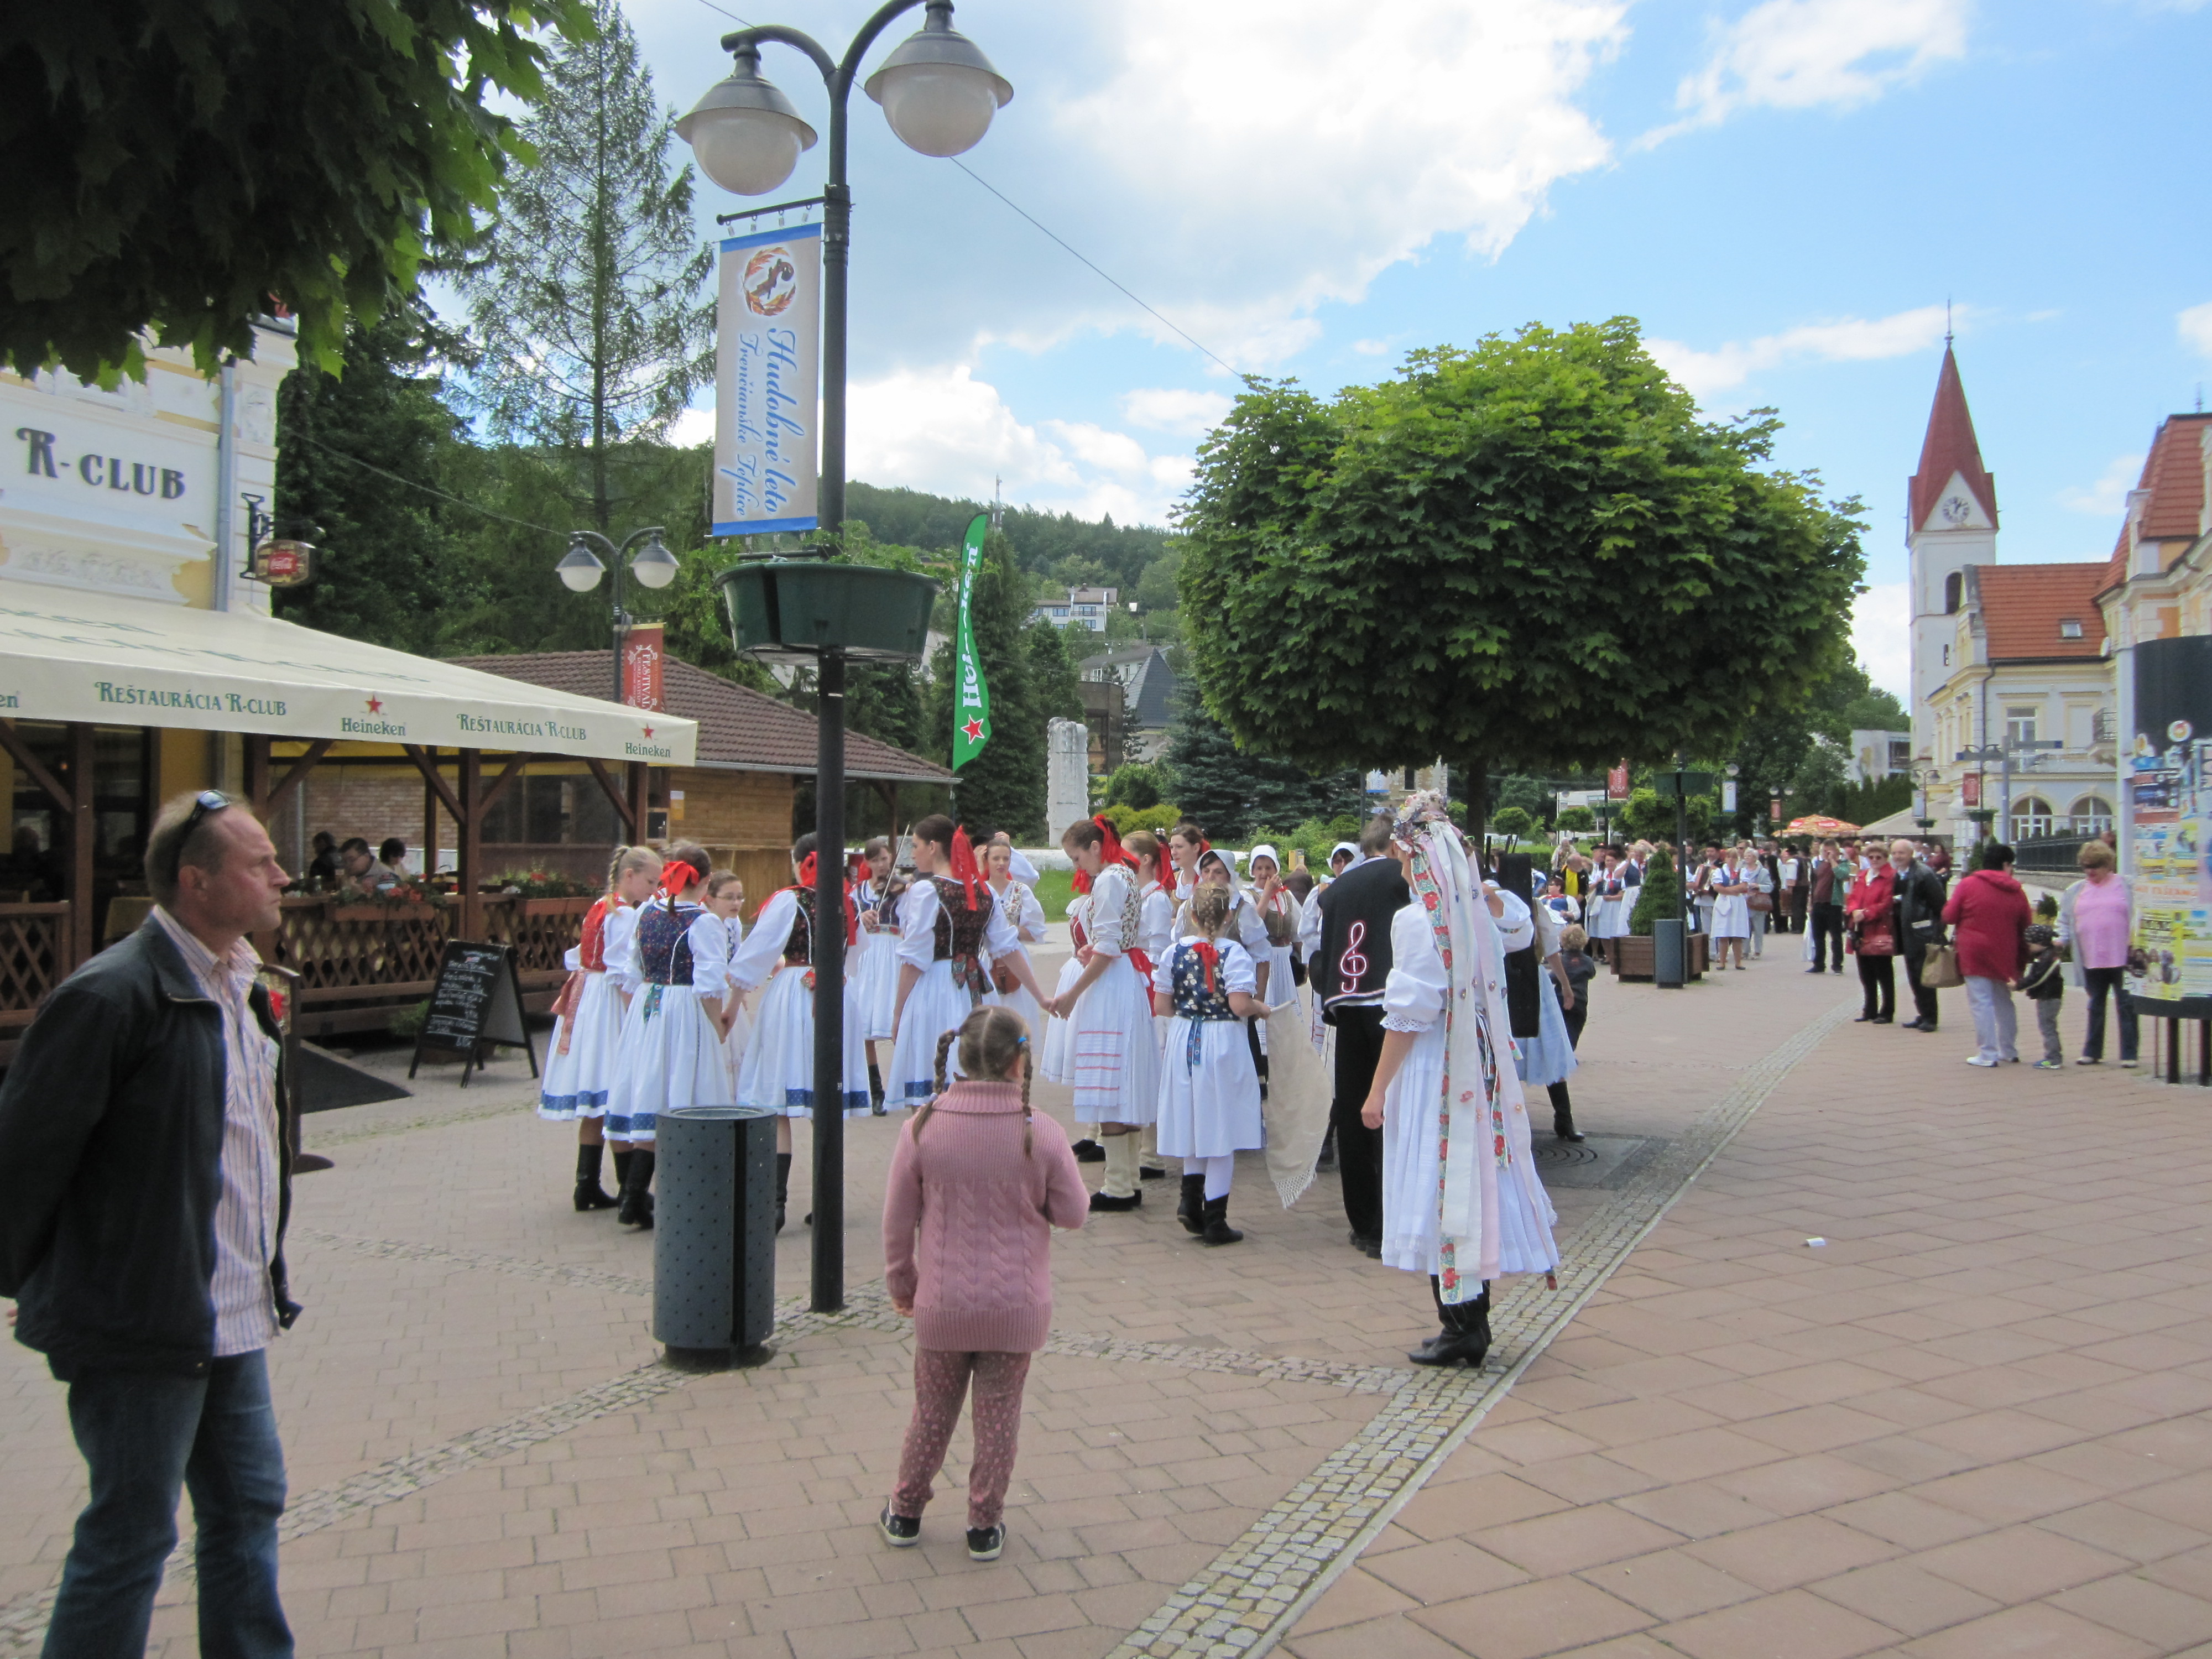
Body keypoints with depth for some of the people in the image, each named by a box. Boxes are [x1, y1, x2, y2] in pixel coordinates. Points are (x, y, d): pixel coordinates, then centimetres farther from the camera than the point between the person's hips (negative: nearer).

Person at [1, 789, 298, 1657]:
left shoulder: (242, 983, 8)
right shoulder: (113, 993, -20)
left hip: (232, 1319, 9)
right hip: (143, 1324, -8)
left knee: (248, 1508, 19)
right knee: (129, 1539, 6)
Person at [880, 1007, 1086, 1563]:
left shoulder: (922, 1127, -12)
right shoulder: (1042, 1133, -14)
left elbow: (898, 1220, -4)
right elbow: (1073, 1214, -5)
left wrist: (901, 1285, 11)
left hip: (942, 1304, 1)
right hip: (1016, 1306, -1)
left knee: (932, 1411, 18)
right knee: (998, 1414, 13)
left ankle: (905, 1513, 33)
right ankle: (985, 1527, 25)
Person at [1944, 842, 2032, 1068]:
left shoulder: (1968, 884, -5)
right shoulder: (2016, 891, 5)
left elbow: (1949, 916, -5)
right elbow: (2026, 925, 9)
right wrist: (2021, 958, 21)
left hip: (1975, 953, -4)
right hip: (2005, 954, 4)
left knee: (1981, 1003, -4)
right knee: (2004, 1002, 18)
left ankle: (1987, 1054, -6)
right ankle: (2009, 1051, 27)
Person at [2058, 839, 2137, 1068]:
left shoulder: (2124, 886, 2)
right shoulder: (2075, 891, 11)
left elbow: (2136, 917, -1)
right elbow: (2065, 919, 15)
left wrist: (2135, 944, -10)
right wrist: (2062, 939, 0)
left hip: (2121, 958, -4)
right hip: (2091, 960, 4)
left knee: (2126, 1006, 1)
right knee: (2096, 1007, 12)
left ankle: (2129, 1054, 6)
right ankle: (2092, 1052, 19)